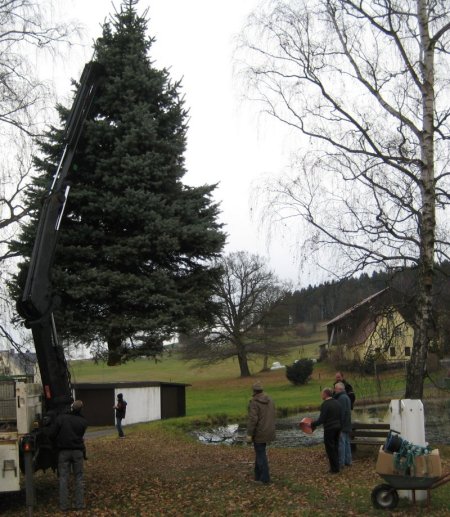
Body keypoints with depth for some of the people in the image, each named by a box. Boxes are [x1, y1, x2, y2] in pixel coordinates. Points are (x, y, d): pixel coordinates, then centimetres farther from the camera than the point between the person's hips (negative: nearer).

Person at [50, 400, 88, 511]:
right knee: (78, 478, 9)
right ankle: (79, 504, 9)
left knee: (63, 478, 5)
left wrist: (59, 441, 10)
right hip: (78, 451, 1)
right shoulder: (83, 421, -3)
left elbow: (52, 434, -9)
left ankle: (64, 505, 6)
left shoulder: (61, 418, -9)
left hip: (63, 451, -1)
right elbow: (81, 435, 6)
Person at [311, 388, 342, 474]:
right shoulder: (337, 402, 7)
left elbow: (321, 419, -20)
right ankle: (336, 467, 22)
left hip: (329, 429, -8)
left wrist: (312, 424, -7)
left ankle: (334, 469, 5)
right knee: (335, 448, 16)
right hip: (337, 427, 8)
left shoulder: (325, 404, -17)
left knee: (330, 449, 1)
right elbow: (340, 416, 12)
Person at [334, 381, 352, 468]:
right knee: (347, 443, 15)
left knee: (341, 443, -7)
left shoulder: (342, 398, -18)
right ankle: (348, 461, 21)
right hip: (347, 425, 11)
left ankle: (341, 463, -6)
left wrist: (339, 425, -23)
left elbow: (342, 412, -24)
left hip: (342, 425, -11)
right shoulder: (346, 397, 17)